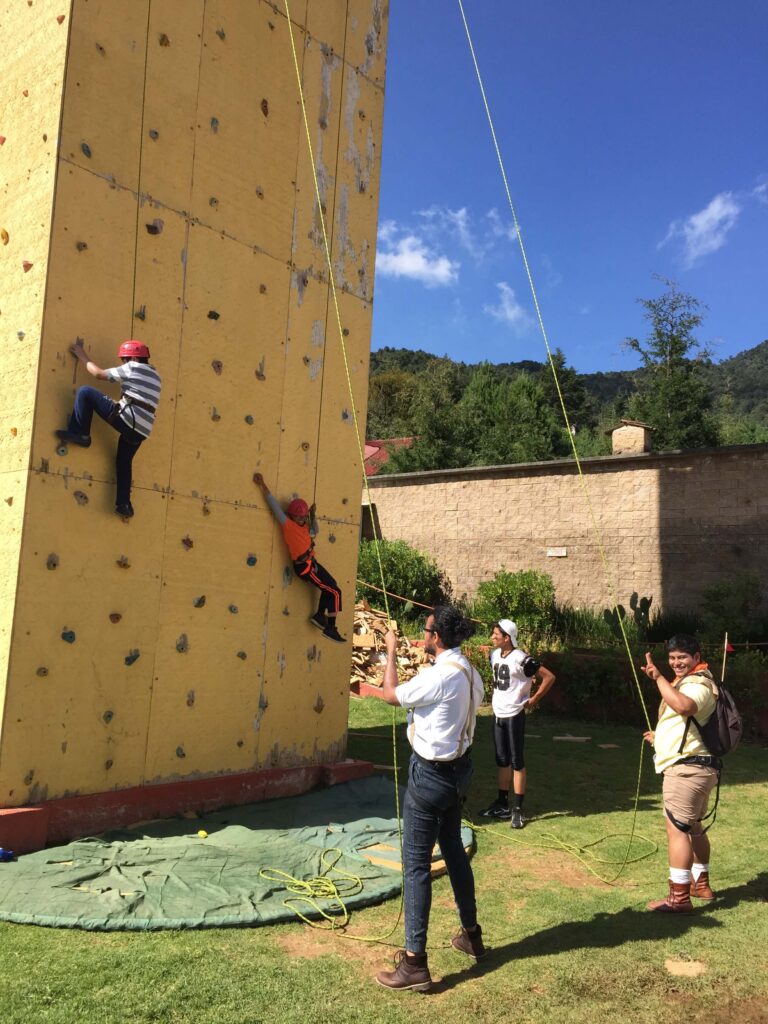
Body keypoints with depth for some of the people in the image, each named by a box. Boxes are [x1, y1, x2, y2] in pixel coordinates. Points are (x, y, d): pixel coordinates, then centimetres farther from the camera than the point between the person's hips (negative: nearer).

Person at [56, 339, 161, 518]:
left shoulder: (133, 367, 2)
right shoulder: (154, 375, 25)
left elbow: (99, 373, 6)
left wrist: (82, 356, 18)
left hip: (127, 418, -8)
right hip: (142, 430, 8)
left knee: (85, 392, -3)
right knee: (124, 462, 24)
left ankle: (80, 434, 0)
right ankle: (124, 504, 20)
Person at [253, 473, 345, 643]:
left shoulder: (302, 526, 7)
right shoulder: (287, 525, -15)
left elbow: (314, 532, 25)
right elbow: (275, 505, -21)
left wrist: (313, 515, 11)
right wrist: (263, 485, -27)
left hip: (311, 563, 9)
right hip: (304, 567, -9)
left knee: (331, 585, 25)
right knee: (335, 592, -4)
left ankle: (319, 616, 36)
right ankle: (330, 629, 2)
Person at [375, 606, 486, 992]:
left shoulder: (439, 676, -25)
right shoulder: (469, 673, 3)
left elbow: (390, 694, -12)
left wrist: (391, 651, 0)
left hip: (430, 774, -9)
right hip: (455, 769, 9)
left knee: (416, 863, -2)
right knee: (454, 851, 22)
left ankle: (415, 963, 4)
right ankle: (471, 934, 37)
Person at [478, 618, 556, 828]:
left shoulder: (521, 659, -19)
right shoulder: (494, 655, 4)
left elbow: (549, 677, -16)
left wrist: (534, 699, -11)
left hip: (514, 715, -7)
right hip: (498, 714, 7)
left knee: (517, 761, 2)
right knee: (502, 761, 15)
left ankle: (518, 809, 10)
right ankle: (502, 805, 25)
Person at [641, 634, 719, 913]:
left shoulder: (698, 684, -16)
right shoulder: (688, 683, 19)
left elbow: (683, 706, -40)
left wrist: (658, 678, -38)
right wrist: (660, 737, 30)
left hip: (687, 769, -11)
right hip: (695, 767, 11)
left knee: (676, 828, -10)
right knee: (693, 827, 21)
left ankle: (679, 898, -8)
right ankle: (701, 884, 35)